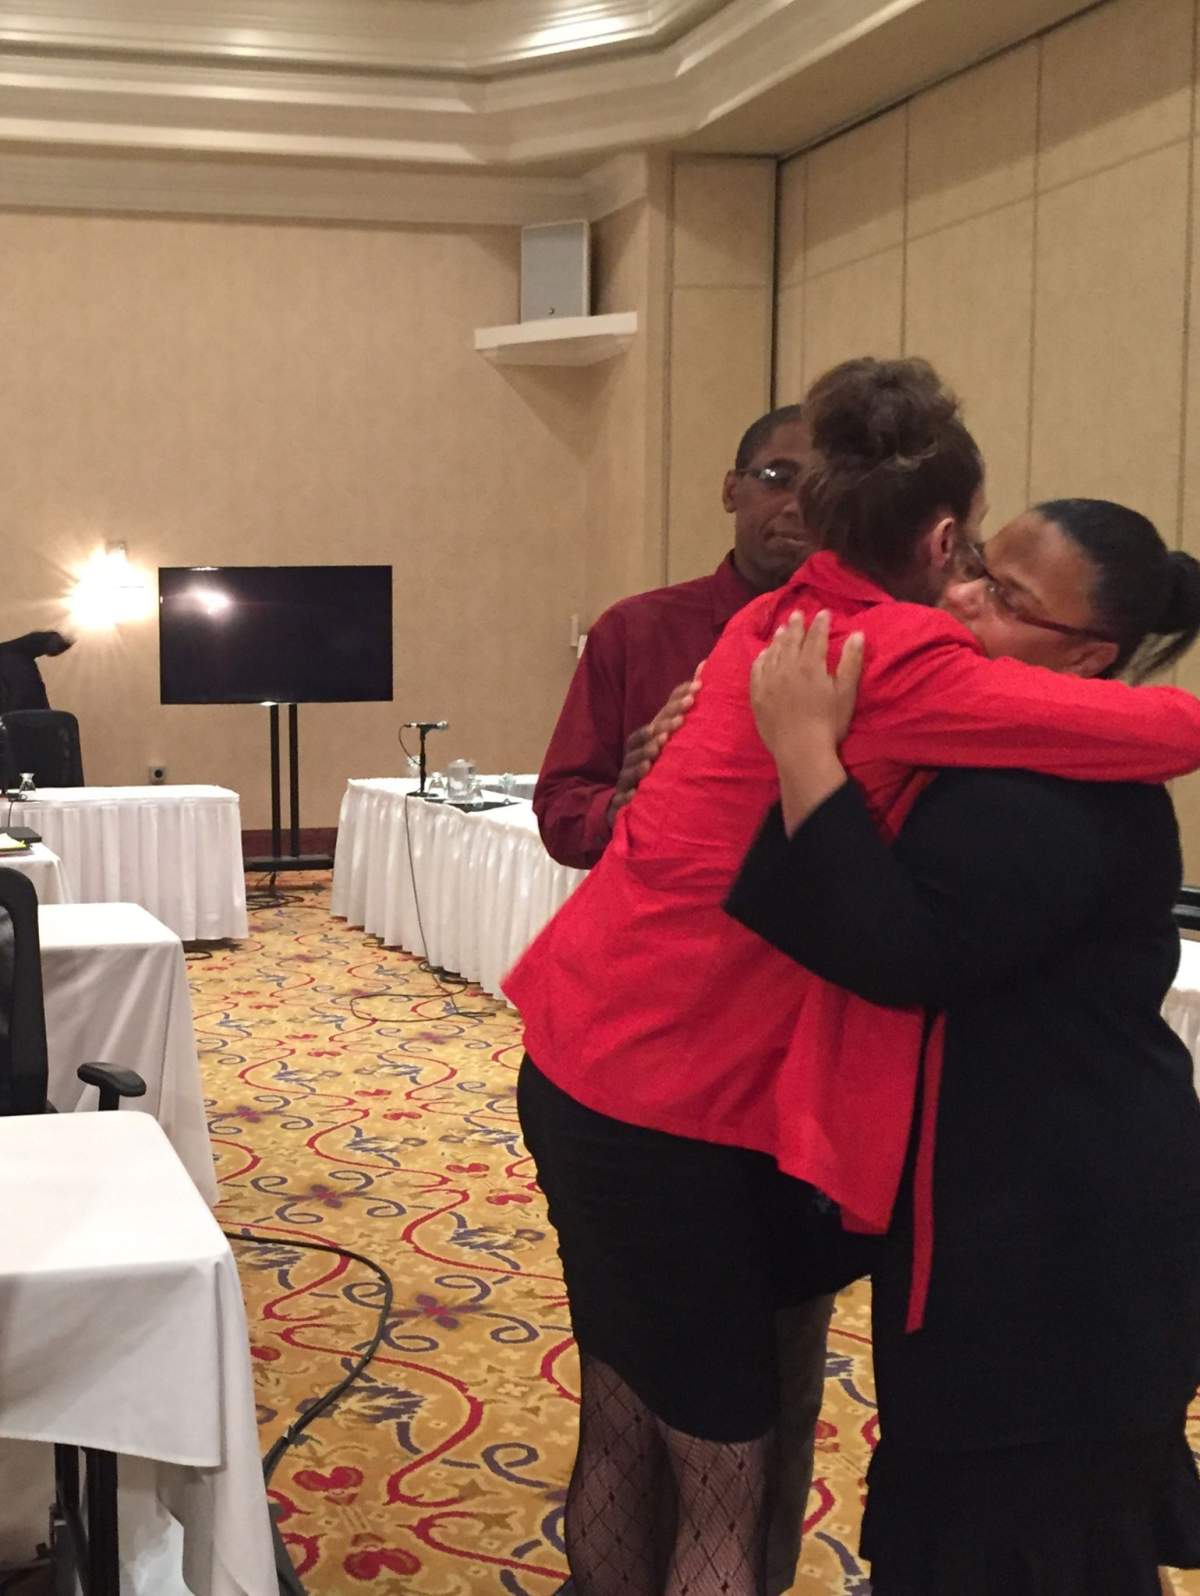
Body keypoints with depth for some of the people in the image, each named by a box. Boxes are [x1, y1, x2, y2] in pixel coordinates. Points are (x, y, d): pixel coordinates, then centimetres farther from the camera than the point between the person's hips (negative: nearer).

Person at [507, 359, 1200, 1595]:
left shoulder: (777, 624, 4)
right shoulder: (894, 660, -19)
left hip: (584, 1064, 8)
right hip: (667, 1105, -8)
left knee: (623, 1427, 22)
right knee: (723, 1480, 6)